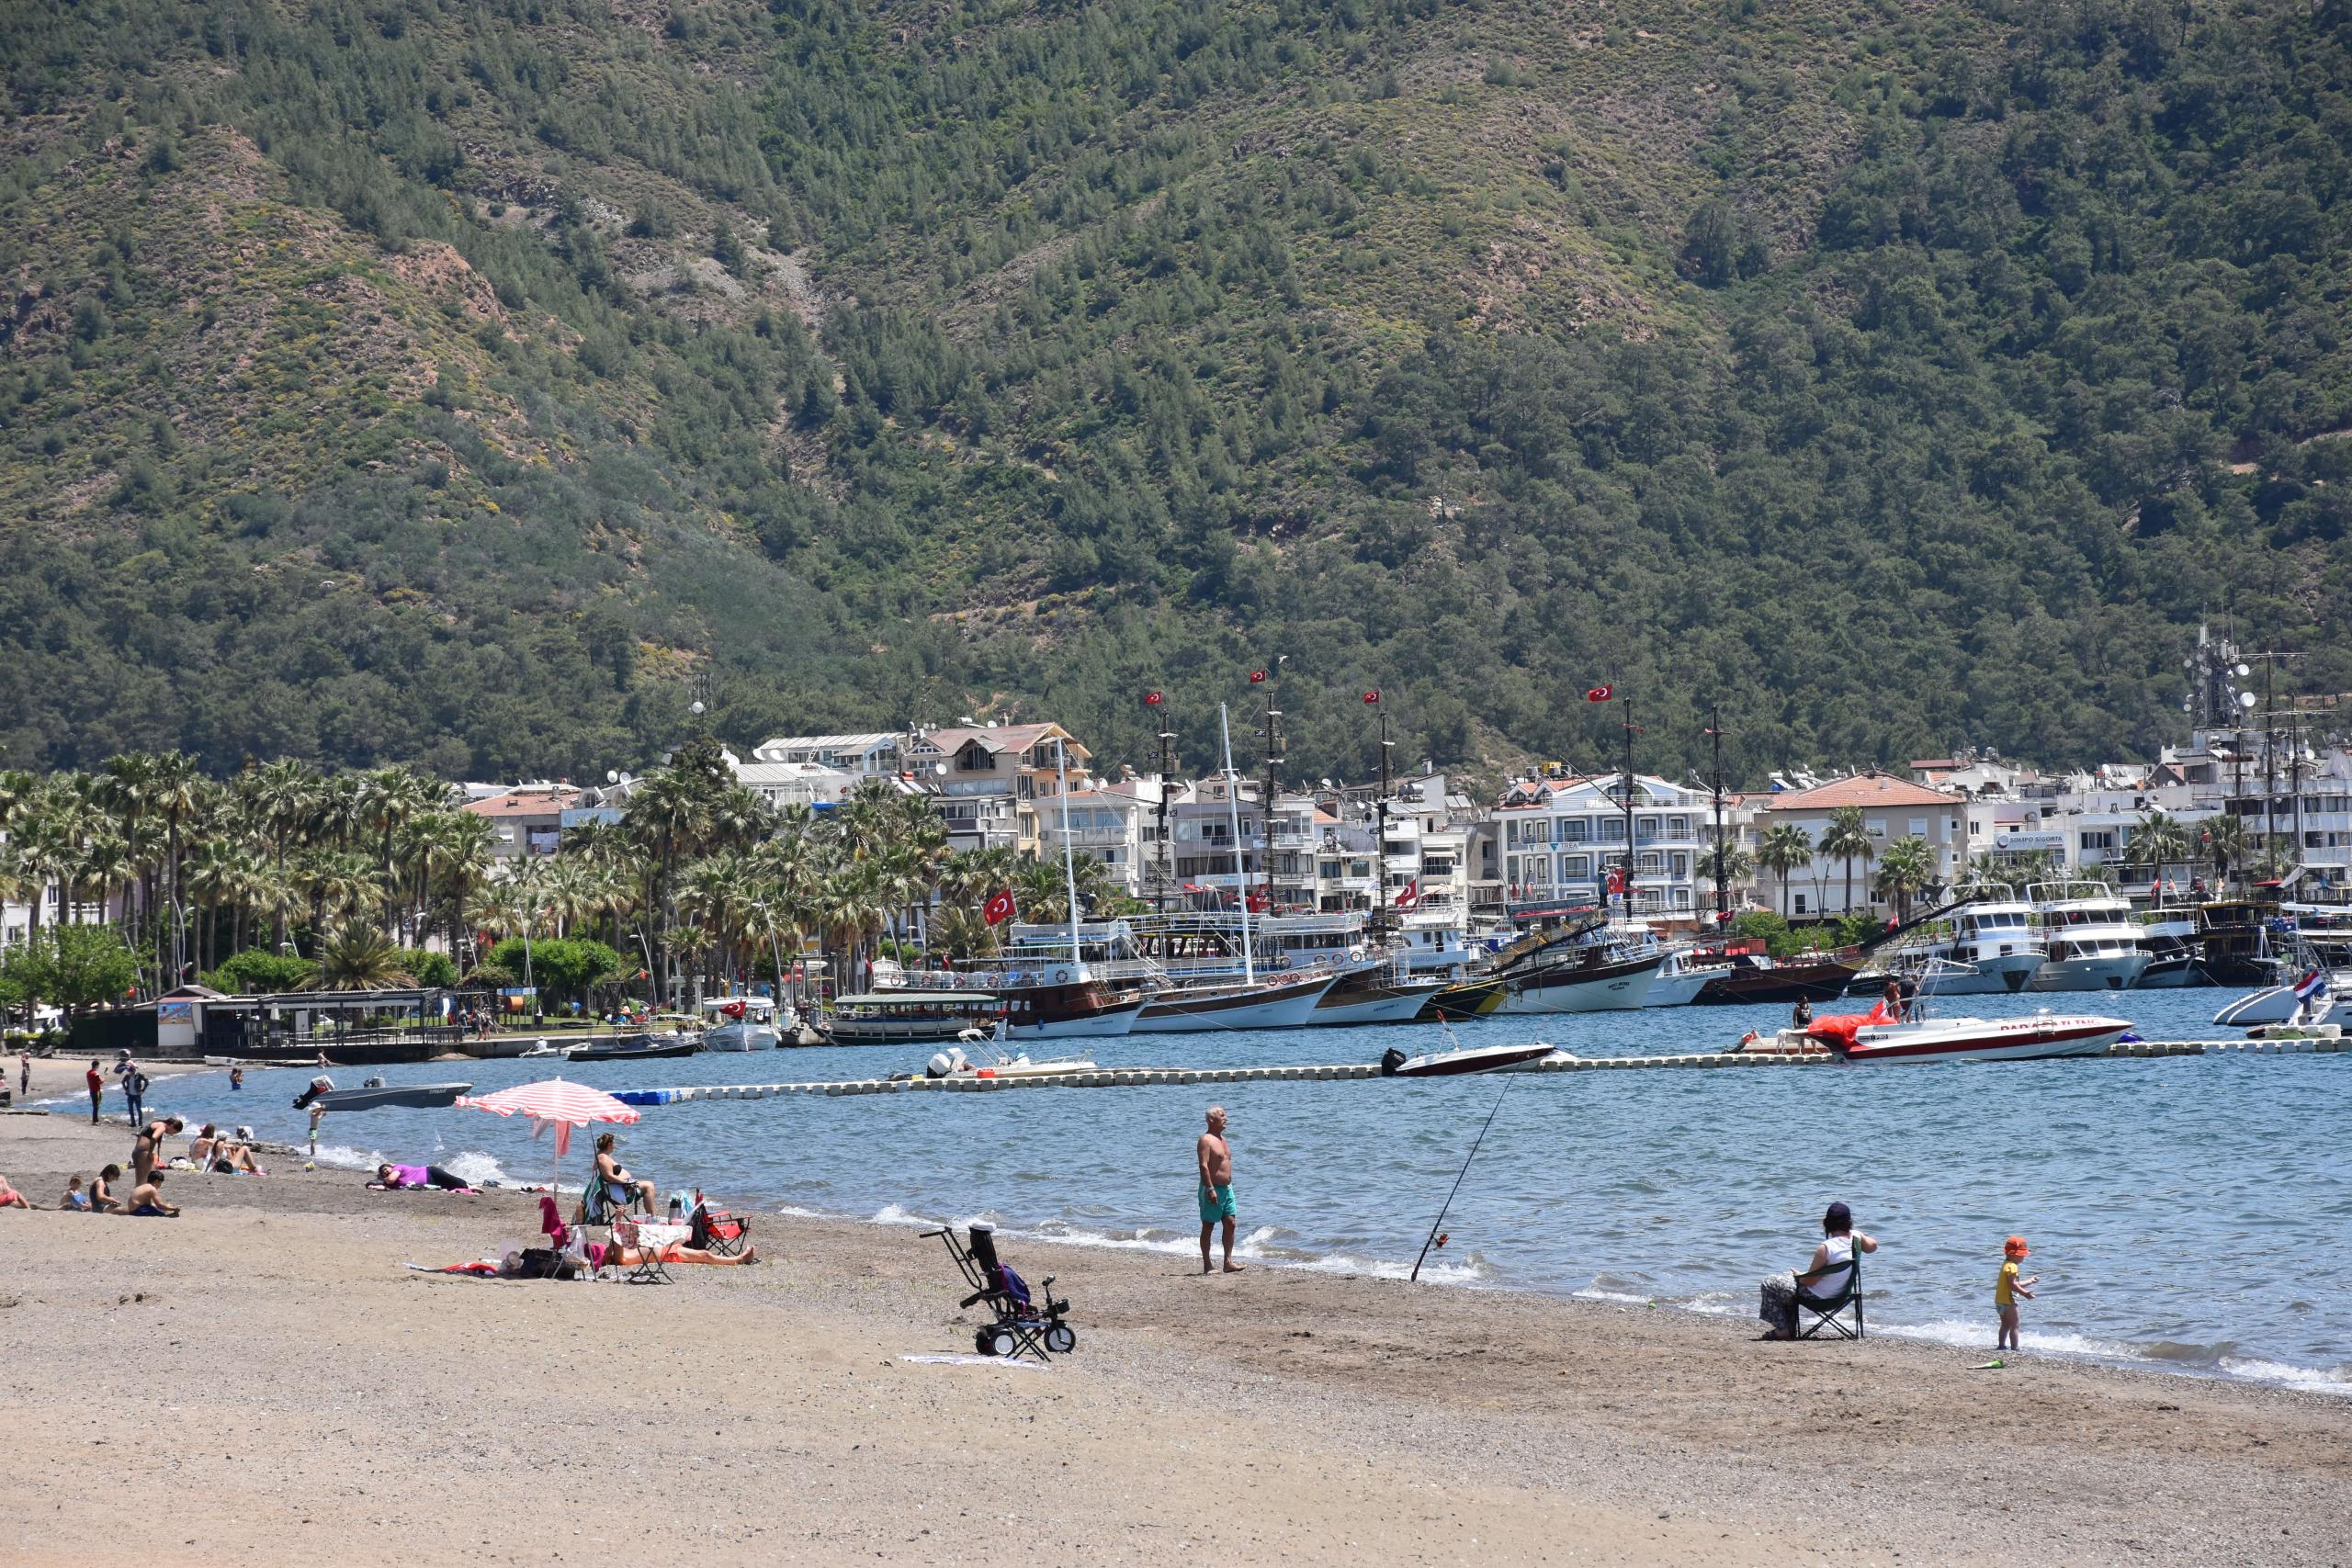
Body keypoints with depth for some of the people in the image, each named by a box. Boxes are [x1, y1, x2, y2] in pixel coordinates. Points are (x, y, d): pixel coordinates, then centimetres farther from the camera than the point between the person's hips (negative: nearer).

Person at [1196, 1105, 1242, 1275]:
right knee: (1208, 1227, 0)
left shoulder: (1222, 1138, 15)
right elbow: (1203, 1166, -21)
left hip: (1226, 1189, 8)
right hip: (1212, 1189, -8)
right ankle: (1207, 1265, 4)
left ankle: (1228, 1262, 6)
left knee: (1230, 1224, 3)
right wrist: (1210, 1189, -26)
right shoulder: (1206, 1140, -13)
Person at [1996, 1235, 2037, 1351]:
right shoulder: (2012, 1266, -17)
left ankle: (2001, 1345, 23)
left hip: (2000, 1301, 10)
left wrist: (2030, 1281, 28)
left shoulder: (2006, 1265, 17)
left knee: (2006, 1325, 19)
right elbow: (2012, 1285, -26)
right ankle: (2014, 1347, -7)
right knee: (2014, 1326, -6)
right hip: (2008, 1301, -10)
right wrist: (2025, 1293, -25)